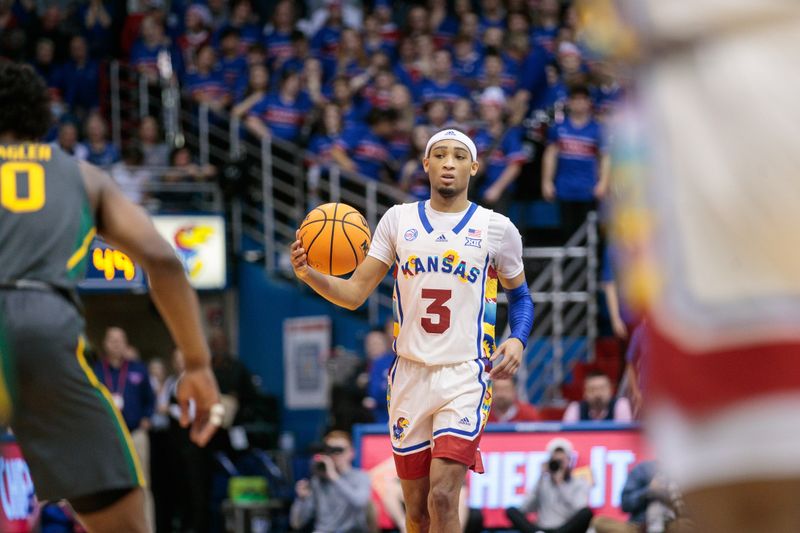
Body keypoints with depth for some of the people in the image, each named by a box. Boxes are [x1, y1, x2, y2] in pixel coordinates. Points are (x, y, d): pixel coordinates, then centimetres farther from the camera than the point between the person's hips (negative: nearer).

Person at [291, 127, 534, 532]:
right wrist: (309, 274, -14)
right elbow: (354, 293, 5)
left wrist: (518, 339, -5)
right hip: (411, 373, 3)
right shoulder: (398, 220, 6)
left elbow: (519, 296, 15)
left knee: (443, 497, -19)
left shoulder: (497, 228, 2)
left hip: (465, 376, -3)